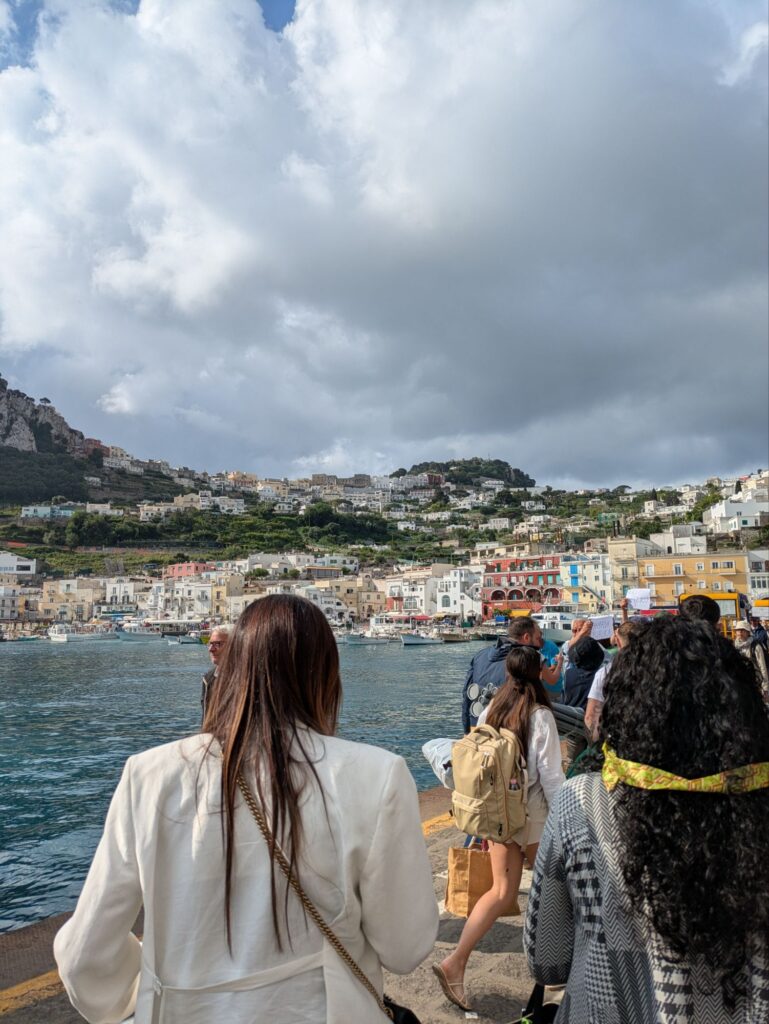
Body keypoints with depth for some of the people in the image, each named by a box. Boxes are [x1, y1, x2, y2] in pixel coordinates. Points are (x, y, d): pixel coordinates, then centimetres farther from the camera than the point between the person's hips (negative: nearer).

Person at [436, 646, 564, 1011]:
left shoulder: (489, 713, 0)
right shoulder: (541, 717, -15)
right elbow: (551, 775, -14)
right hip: (532, 818, -5)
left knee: (501, 891, 11)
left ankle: (456, 962, 6)